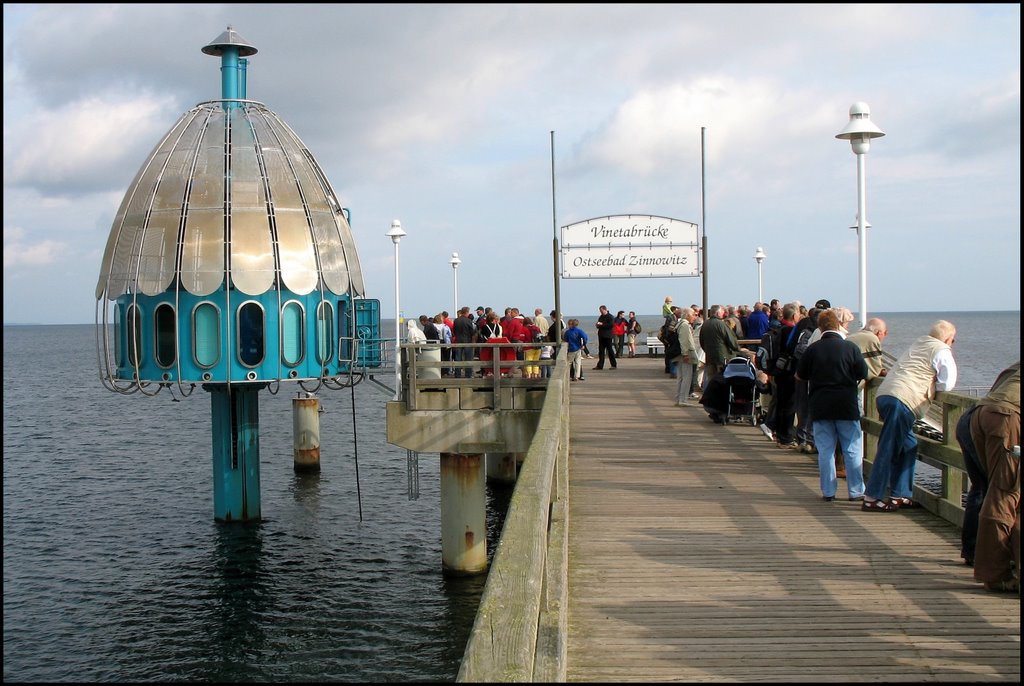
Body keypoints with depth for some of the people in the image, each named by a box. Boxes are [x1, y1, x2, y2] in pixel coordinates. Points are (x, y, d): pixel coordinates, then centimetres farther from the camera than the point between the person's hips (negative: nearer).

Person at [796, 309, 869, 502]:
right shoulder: (851, 347, -6)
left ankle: (828, 491, 7)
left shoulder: (813, 349, -3)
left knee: (825, 450, 6)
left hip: (820, 406, 1)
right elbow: (863, 374, 1)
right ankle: (856, 491, 9)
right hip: (847, 406, -1)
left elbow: (800, 376, 6)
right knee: (852, 450, 7)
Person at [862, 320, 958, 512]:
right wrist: (934, 389, 12)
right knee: (888, 450, -7)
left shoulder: (919, 343, 24)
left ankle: (900, 495, 16)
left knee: (908, 446, 16)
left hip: (885, 394, 8)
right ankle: (871, 499, -8)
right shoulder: (942, 351, 2)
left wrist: (929, 387, 19)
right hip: (902, 400, -8)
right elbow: (948, 384, -6)